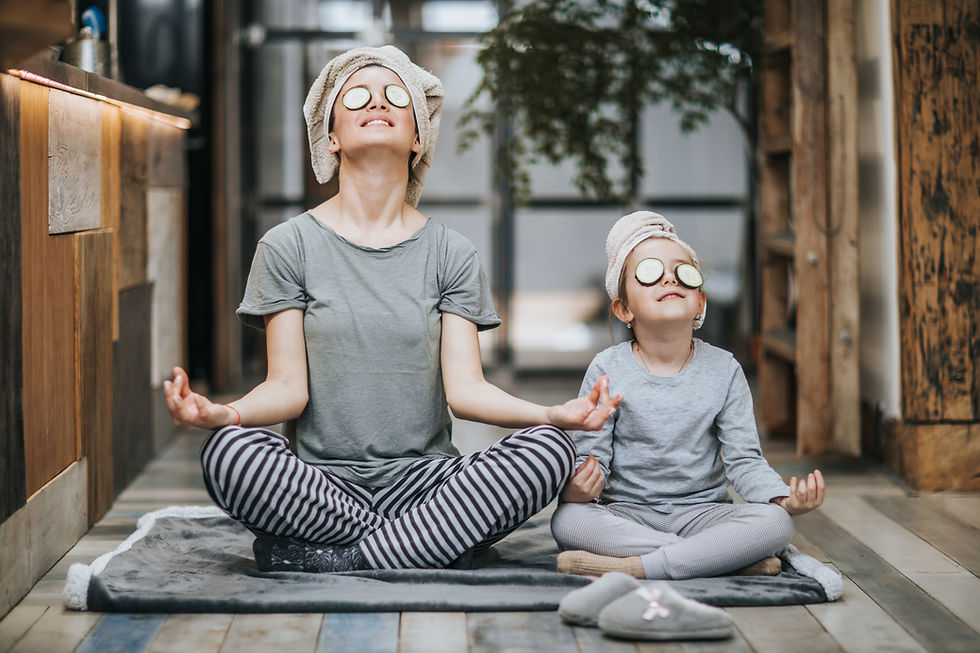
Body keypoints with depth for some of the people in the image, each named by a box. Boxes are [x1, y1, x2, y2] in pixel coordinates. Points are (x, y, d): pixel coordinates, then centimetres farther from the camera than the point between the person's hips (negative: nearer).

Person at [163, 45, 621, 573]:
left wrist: (554, 414, -19)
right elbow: (289, 386, -2)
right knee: (231, 450, -32)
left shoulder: (451, 254, 9)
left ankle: (346, 557, -21)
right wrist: (222, 412, -24)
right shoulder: (288, 246, 5)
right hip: (324, 483, -2)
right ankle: (429, 544, -20)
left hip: (424, 478, 2)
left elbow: (464, 386, 0)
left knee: (546, 450, -25)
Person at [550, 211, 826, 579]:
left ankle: (635, 567, -31)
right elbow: (591, 455, -4)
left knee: (775, 523, -27)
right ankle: (728, 557, -30)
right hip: (627, 512, -1)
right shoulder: (608, 371, -2)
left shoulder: (723, 369, 2)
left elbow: (743, 459, 0)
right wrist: (578, 488, -29)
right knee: (568, 520, -32)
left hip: (701, 510, 1)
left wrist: (786, 498, -20)